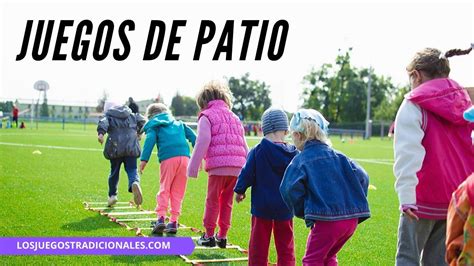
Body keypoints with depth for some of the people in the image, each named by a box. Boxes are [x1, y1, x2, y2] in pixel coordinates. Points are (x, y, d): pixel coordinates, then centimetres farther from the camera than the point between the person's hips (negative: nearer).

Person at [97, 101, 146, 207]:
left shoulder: (108, 116, 10)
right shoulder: (131, 115, 20)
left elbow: (103, 123, -11)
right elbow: (142, 120, 13)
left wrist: (101, 133, -29)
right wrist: (138, 132, 29)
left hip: (115, 148, -1)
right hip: (131, 147, 1)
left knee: (114, 172, 15)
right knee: (132, 170, -2)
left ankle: (112, 195, 22)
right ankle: (135, 183, -35)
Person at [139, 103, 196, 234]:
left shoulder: (153, 126, 17)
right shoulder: (179, 123, 30)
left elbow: (150, 140, -2)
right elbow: (192, 136, 19)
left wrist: (144, 159, -10)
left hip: (168, 159, -3)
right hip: (184, 156, 3)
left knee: (164, 189, 5)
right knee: (178, 192, 9)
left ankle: (161, 218, -9)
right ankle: (174, 221, 8)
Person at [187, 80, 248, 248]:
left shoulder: (206, 116, 4)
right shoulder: (235, 118, 23)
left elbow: (203, 143, -9)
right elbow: (244, 146, 21)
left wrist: (193, 167, -7)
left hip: (218, 166, -5)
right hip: (237, 167, 6)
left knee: (212, 201, 6)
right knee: (227, 202, 14)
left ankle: (209, 236, 12)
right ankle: (222, 236, 18)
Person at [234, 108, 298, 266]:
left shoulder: (257, 151, -12)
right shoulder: (294, 153, -3)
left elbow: (247, 174, -8)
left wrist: (239, 191, 9)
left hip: (262, 205, -2)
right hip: (285, 208, 2)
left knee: (259, 244, 7)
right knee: (285, 246, 11)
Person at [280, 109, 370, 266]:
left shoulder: (300, 160, -3)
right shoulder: (338, 156, 12)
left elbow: (290, 188, -18)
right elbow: (361, 177, 6)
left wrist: (302, 212, -2)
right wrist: (356, 203, 15)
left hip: (326, 220, -6)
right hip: (351, 219, 6)